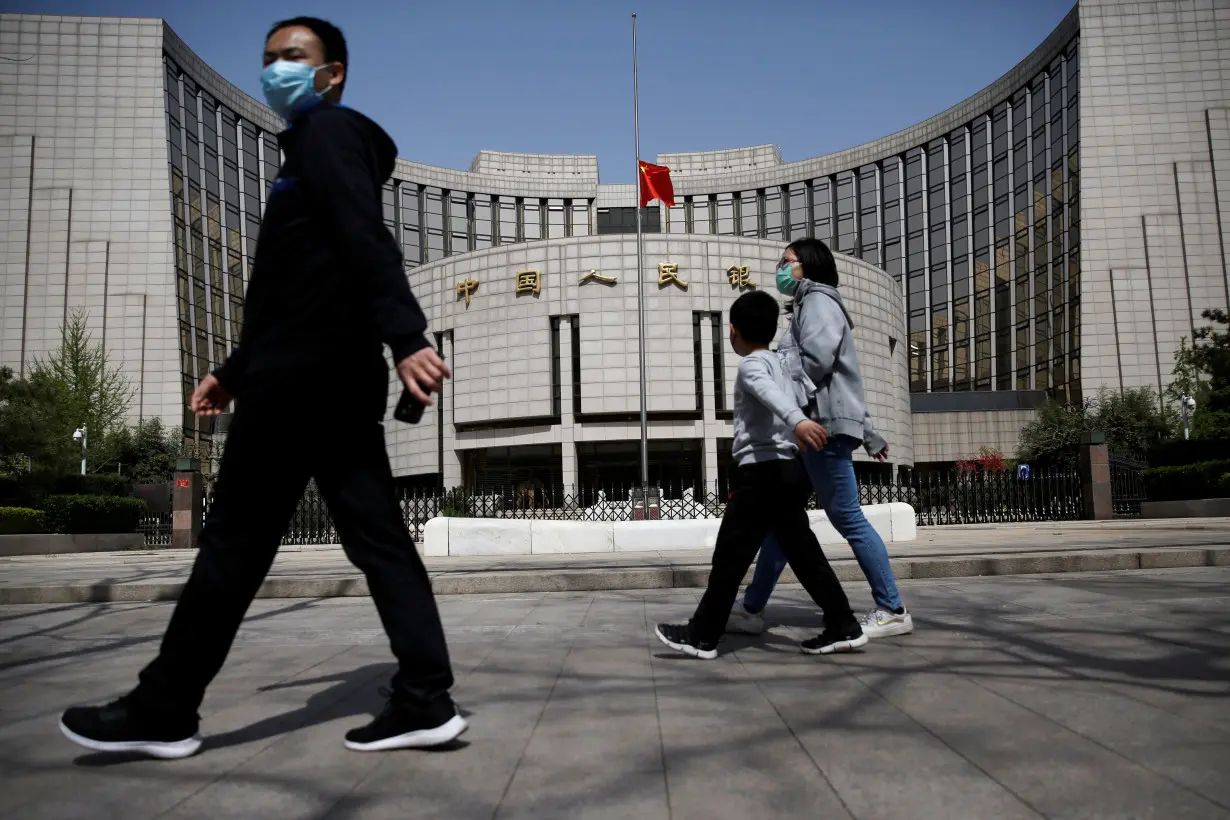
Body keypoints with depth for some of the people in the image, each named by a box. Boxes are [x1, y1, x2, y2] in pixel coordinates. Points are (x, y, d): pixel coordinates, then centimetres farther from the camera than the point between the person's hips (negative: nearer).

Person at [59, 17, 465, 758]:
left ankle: (164, 710, 12)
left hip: (301, 380, -9)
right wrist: (237, 370, 30)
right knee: (379, 538, 2)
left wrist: (407, 337, -32)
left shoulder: (326, 134, -1)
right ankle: (426, 701, 2)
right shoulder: (323, 149, 28)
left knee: (234, 541, -1)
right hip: (341, 379, 10)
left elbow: (369, 244, -19)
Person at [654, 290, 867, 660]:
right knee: (803, 552, 11)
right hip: (788, 469, 9)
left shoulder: (752, 364, -7)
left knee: (731, 554, -3)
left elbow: (771, 393, -27)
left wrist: (798, 421, -44)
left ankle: (702, 635, 4)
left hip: (762, 469, -9)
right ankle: (844, 627, 11)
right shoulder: (777, 363, 21)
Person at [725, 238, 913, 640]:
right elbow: (846, 379, 26)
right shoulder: (808, 306, 27)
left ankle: (893, 611, 4)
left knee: (848, 518, -6)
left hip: (821, 428, -10)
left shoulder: (818, 300, -1)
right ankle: (751, 609, 12)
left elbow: (817, 358, -19)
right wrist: (869, 435, 26)